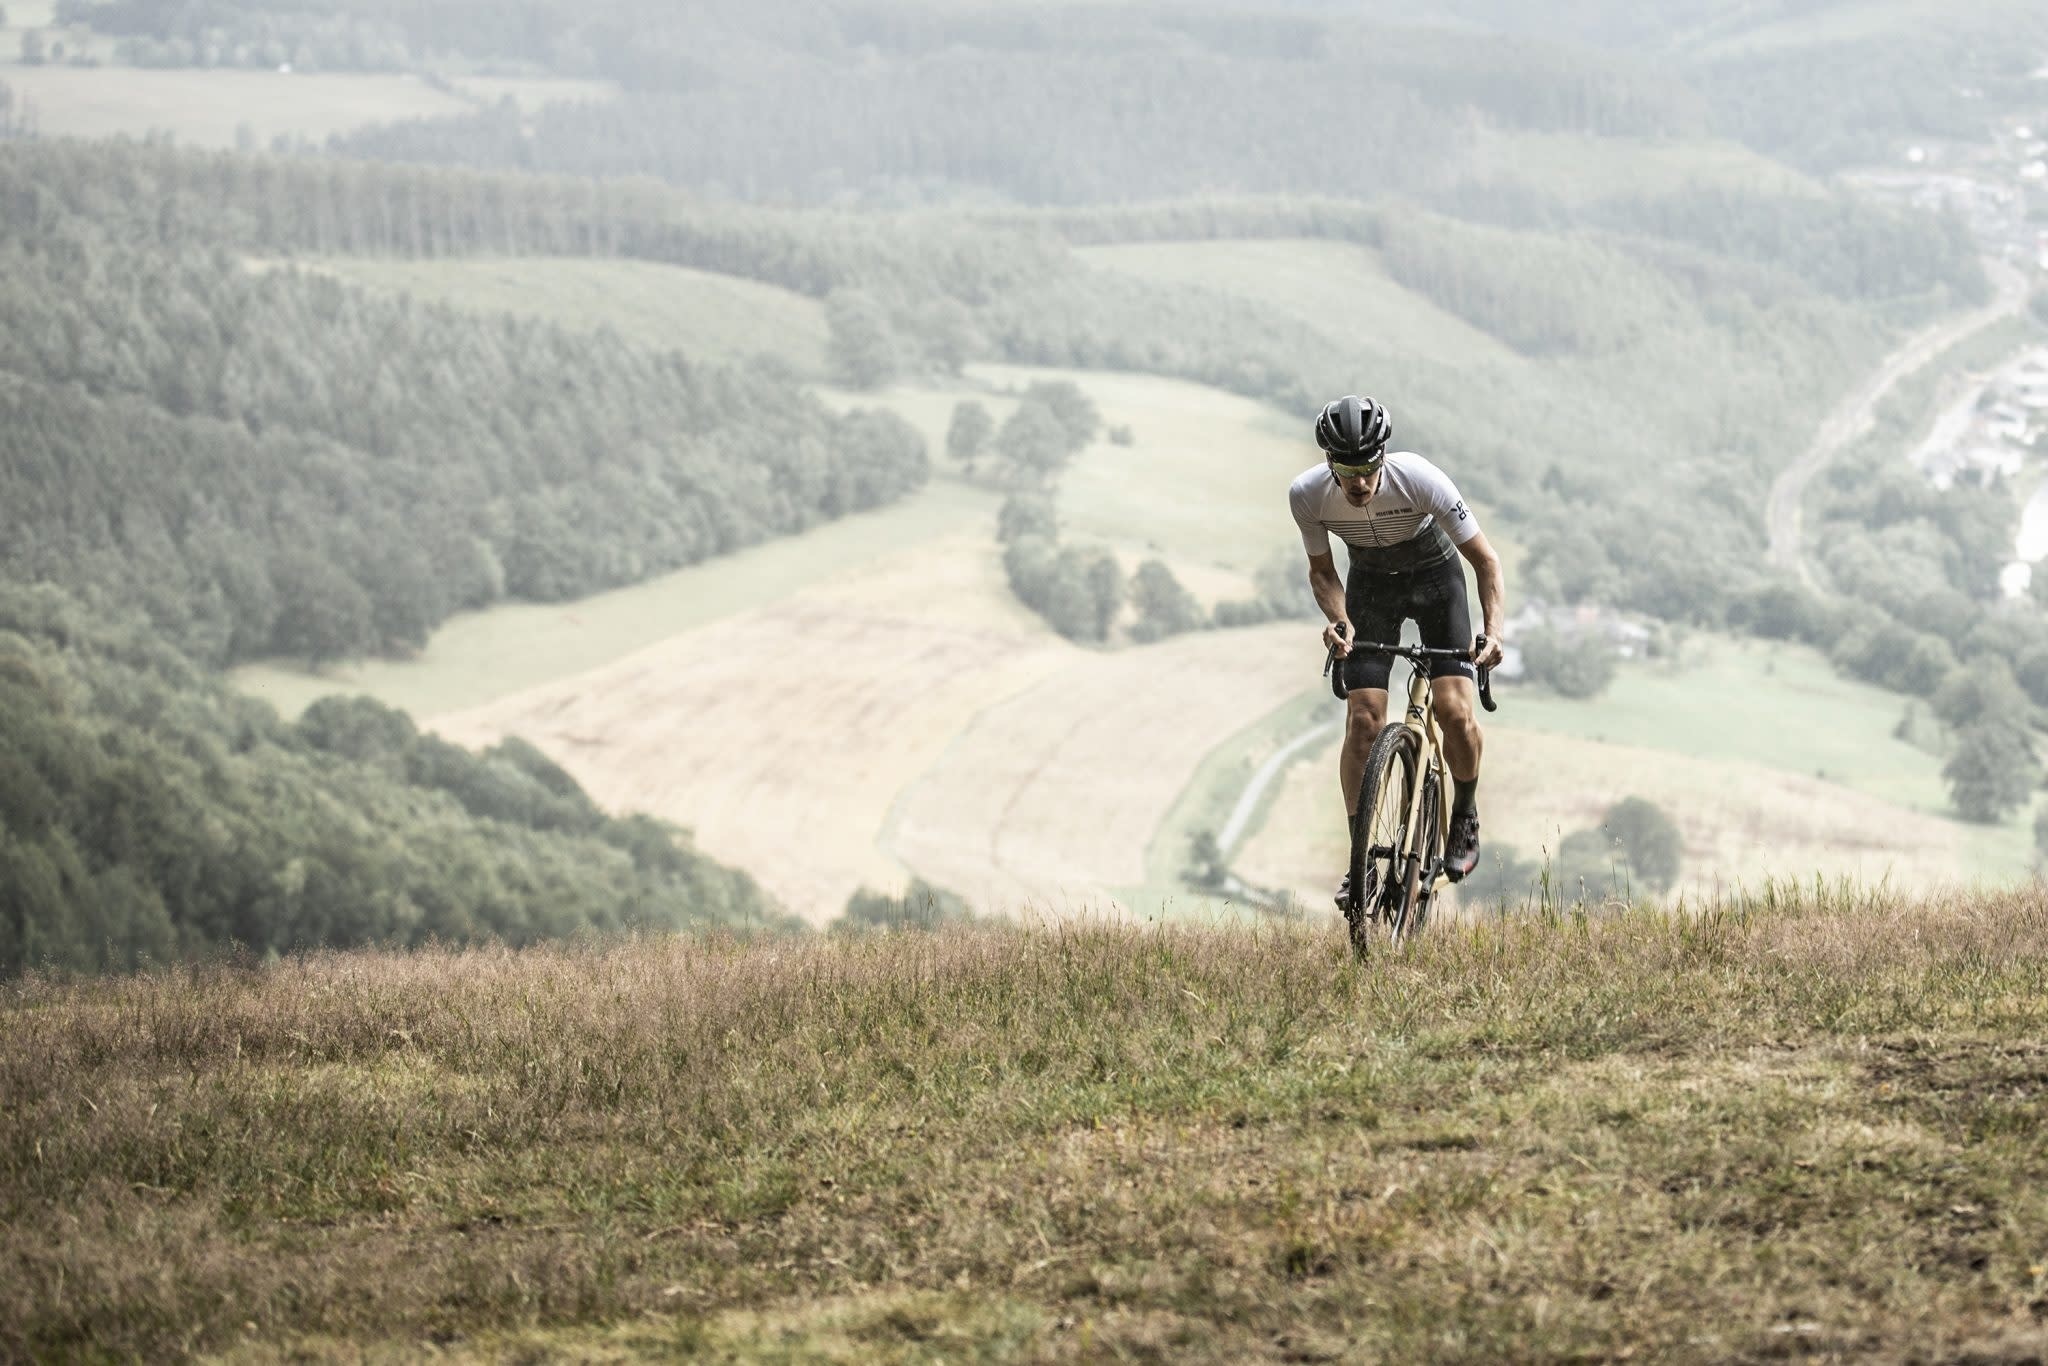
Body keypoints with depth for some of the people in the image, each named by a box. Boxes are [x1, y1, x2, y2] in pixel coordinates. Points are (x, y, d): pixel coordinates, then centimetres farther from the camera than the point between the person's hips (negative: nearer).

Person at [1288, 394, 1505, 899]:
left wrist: (1493, 628, -39)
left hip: (1435, 578, -2)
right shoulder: (1307, 495, -27)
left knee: (1455, 711, -17)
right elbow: (1322, 571, -9)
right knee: (1363, 720, -13)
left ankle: (1465, 815, 11)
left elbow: (1485, 559, -25)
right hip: (1371, 586, 2)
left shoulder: (1421, 480, -34)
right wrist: (1340, 622, -28)